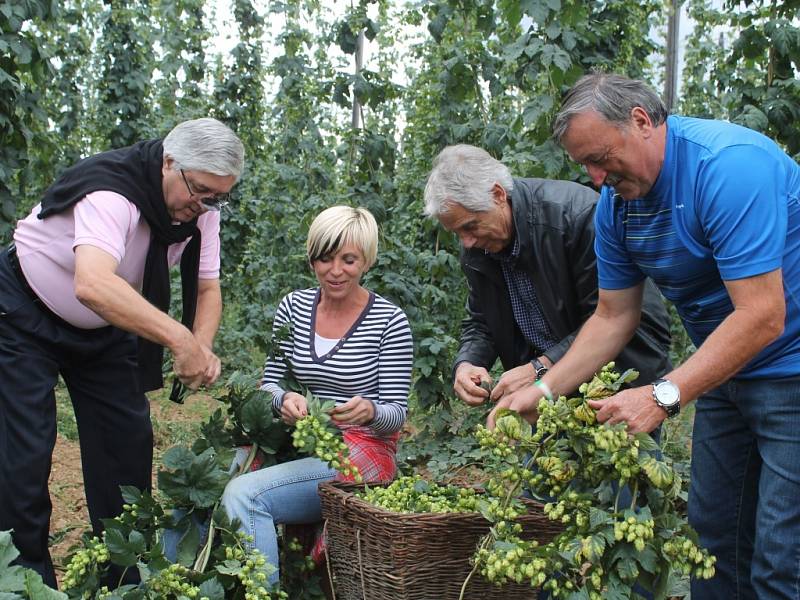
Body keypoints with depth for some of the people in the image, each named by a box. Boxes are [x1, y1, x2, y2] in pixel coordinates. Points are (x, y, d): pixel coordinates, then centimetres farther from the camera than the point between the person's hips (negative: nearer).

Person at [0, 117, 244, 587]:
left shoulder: (201, 209, -13)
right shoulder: (111, 191, -36)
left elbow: (207, 287, -5)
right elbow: (93, 286, -53)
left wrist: (203, 348, -25)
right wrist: (180, 339, -56)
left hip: (103, 328, 7)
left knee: (129, 441, 3)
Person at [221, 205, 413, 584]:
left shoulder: (389, 321, -6)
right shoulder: (294, 307, 7)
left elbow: (397, 413, -4)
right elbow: (269, 384, 10)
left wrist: (369, 411, -27)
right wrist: (284, 400, -14)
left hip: (363, 452, -5)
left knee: (243, 494, -29)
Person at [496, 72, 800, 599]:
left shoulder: (728, 165, -26)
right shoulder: (616, 203, 0)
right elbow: (614, 317, 6)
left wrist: (665, 396, -32)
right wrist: (542, 390, -4)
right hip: (725, 370, 8)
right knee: (712, 533, 13)